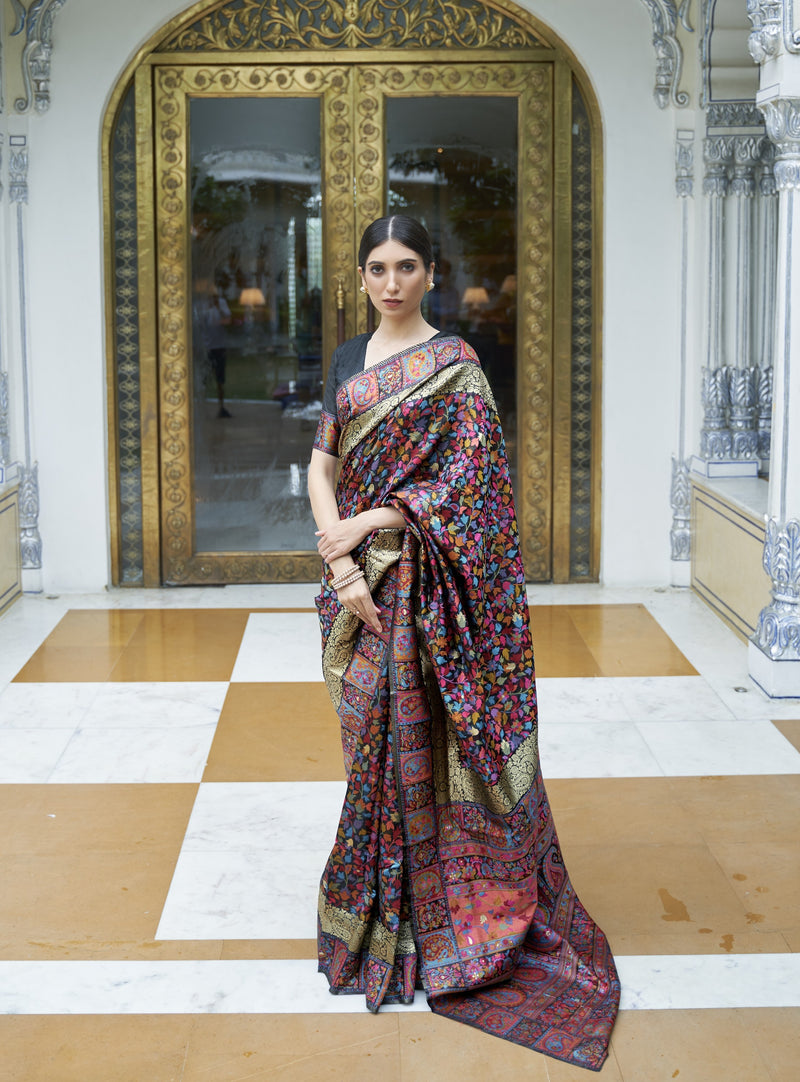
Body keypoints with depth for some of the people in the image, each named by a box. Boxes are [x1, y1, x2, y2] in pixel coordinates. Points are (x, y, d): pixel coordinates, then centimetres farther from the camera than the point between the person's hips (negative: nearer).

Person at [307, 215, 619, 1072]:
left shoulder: (454, 364, -5)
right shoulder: (348, 360, 11)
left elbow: (468, 477, -11)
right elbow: (321, 467, 6)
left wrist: (372, 521, -17)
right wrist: (341, 567, -7)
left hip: (429, 577, -5)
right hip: (361, 575, 5)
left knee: (425, 735, -1)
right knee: (372, 730, 9)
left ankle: (435, 910, 13)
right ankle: (377, 904, 23)